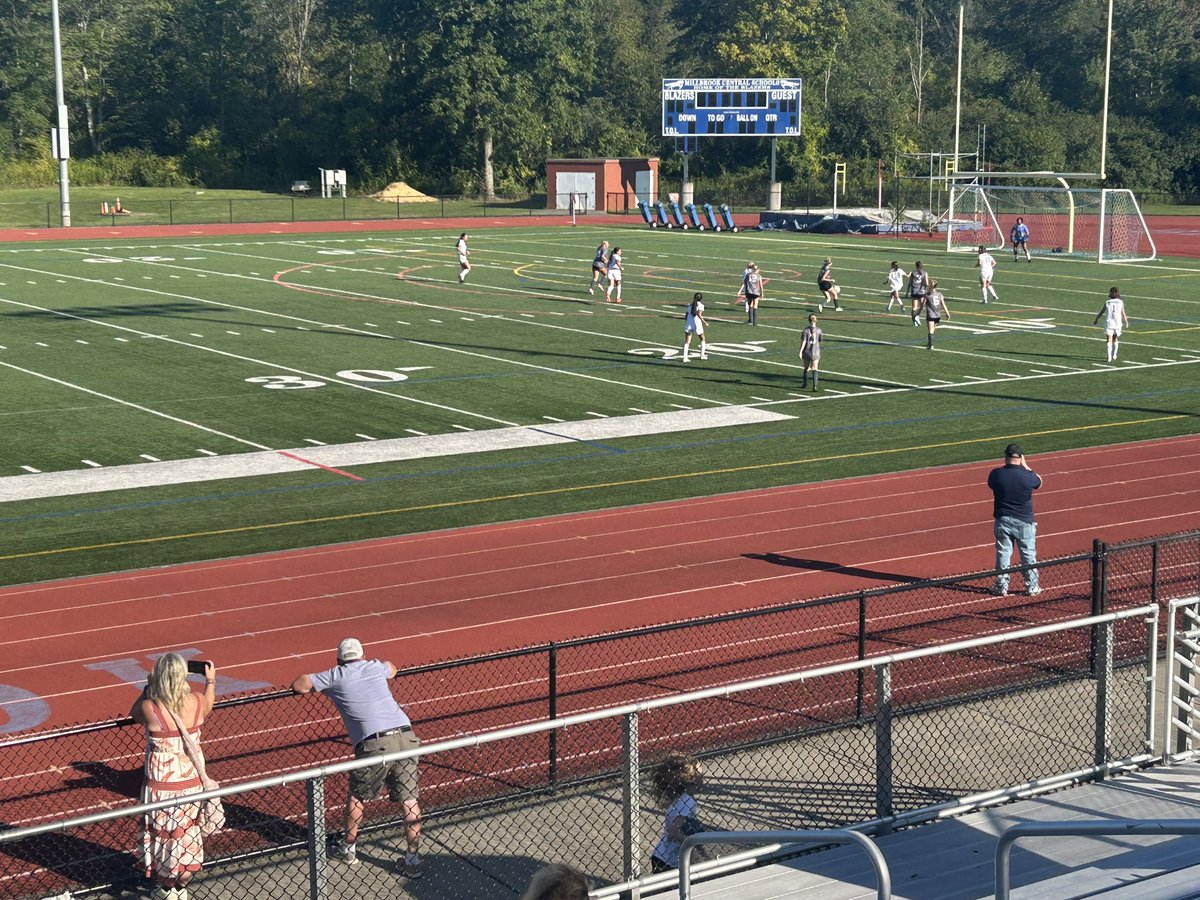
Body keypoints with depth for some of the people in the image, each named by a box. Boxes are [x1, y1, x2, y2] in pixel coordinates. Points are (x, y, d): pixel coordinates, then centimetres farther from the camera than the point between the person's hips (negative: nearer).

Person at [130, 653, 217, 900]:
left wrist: (148, 688, 9)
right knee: (187, 832, 20)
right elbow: (209, 703, 14)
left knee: (163, 833, 17)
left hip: (161, 784, -3)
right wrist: (211, 681, 30)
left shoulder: (149, 708, -22)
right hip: (191, 781, 3)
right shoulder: (197, 703, -13)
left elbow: (133, 714, 3)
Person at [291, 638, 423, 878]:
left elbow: (298, 686, 13)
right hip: (406, 736, 3)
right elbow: (392, 670, 45)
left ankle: (348, 848, 29)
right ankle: (413, 858, 6)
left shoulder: (335, 676, 10)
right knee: (409, 799, 8)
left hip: (375, 743, -3)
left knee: (356, 796, 19)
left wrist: (317, 686, 33)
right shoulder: (375, 667, 21)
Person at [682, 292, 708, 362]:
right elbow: (699, 315, -18)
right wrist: (704, 322, -13)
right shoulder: (700, 305, -5)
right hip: (697, 325, -3)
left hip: (688, 324, 3)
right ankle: (702, 354, 22)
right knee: (702, 339, 21)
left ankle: (685, 357, -15)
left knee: (687, 342, 0)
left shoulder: (689, 305, 9)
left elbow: (687, 314, 9)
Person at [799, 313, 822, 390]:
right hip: (816, 352, 0)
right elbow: (820, 341, 5)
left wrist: (800, 352, -9)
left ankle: (805, 383, 31)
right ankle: (814, 385, -11)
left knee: (806, 368, 17)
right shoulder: (819, 330, -6)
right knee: (814, 370, 1)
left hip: (807, 352, 0)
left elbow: (803, 342, -13)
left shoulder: (805, 331, -10)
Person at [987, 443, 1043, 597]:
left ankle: (1002, 586, 15)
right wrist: (1025, 466, 8)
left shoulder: (995, 474, -12)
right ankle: (1032, 587, 17)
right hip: (1024, 521, -1)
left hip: (1002, 520, 1)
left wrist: (1006, 466, 8)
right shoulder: (1027, 475, -16)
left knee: (1003, 553, 11)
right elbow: (1039, 482, 6)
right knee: (1028, 554, 10)